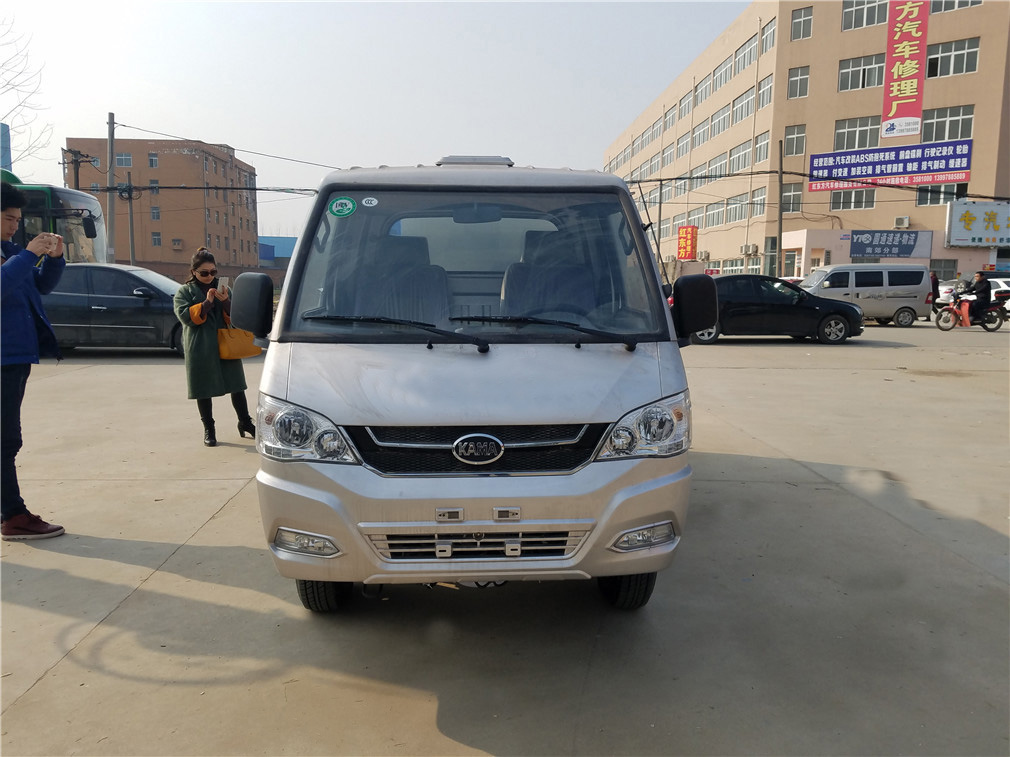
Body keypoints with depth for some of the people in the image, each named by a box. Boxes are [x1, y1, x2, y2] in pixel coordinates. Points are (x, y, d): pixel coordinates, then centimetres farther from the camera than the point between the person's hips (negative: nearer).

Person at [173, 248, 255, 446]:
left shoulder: (223, 288, 12)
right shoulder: (184, 292, 4)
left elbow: (234, 318, 6)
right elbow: (185, 316, -10)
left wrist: (226, 301, -13)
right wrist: (207, 302, -19)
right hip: (200, 349, -2)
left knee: (236, 386, 6)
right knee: (204, 390, 5)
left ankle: (245, 423, 20)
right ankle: (209, 430, 17)